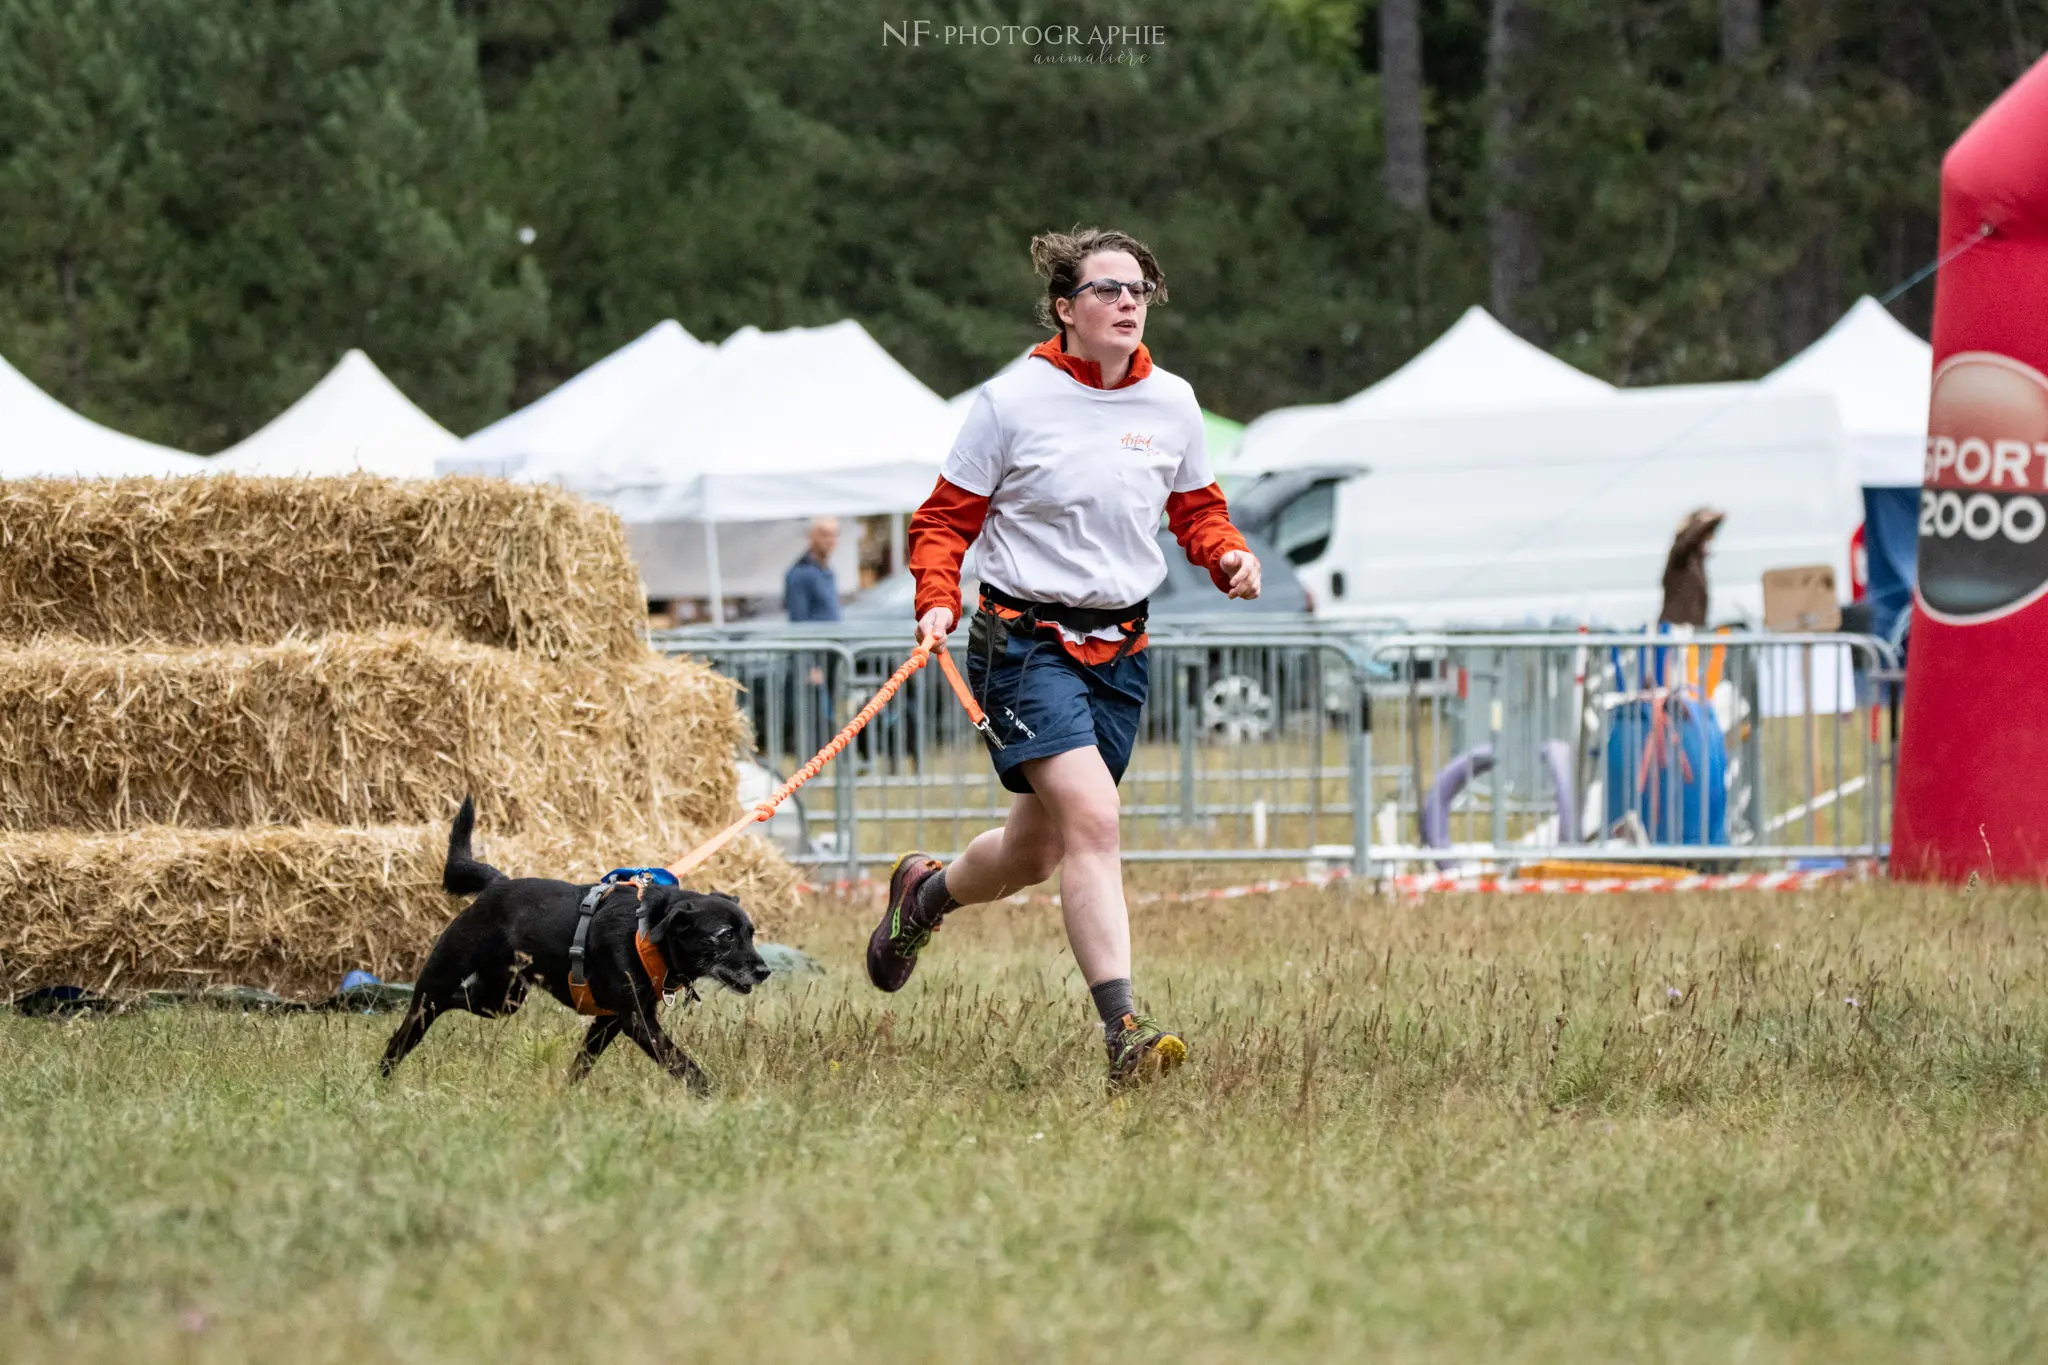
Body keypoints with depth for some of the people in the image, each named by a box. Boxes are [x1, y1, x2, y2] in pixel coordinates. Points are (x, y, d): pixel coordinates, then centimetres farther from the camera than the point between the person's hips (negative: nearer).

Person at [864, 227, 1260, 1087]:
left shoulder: (1171, 403, 7)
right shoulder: (1012, 402, -7)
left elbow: (1197, 510, 19)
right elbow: (947, 517, -1)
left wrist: (1228, 556, -3)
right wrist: (938, 601, -17)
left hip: (1120, 648, 6)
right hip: (1026, 638, -6)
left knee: (1037, 851, 13)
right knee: (1091, 817, -23)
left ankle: (924, 895, 46)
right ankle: (1121, 1031, -26)